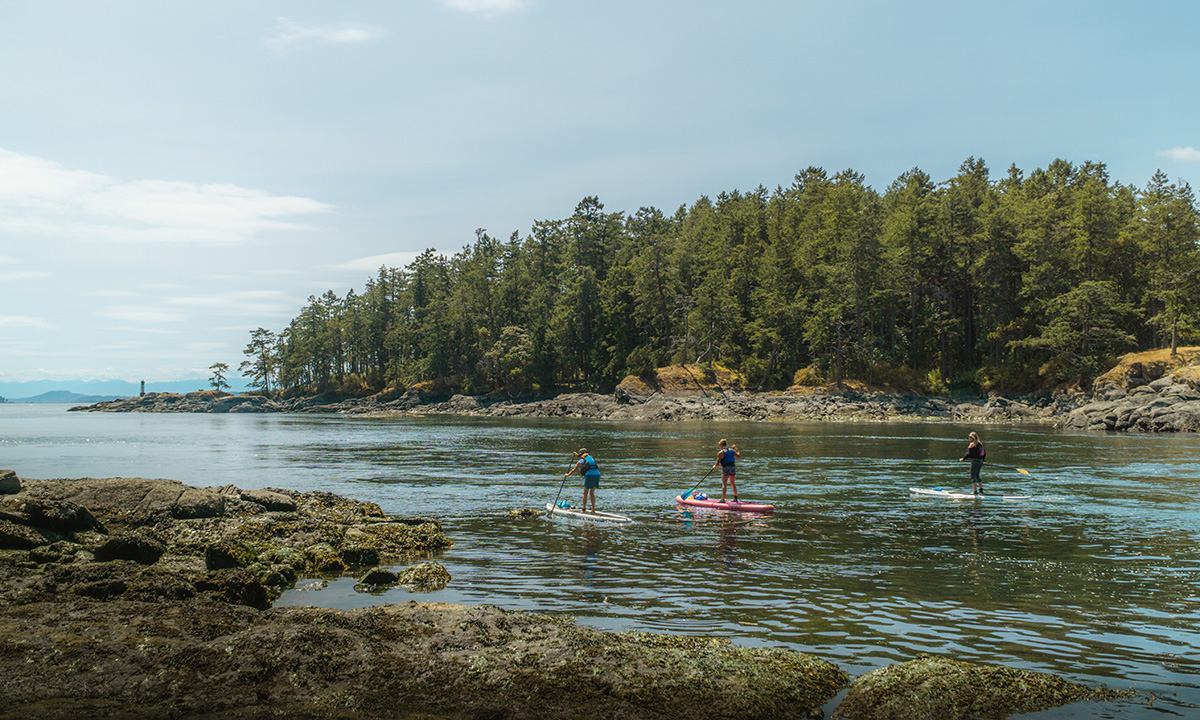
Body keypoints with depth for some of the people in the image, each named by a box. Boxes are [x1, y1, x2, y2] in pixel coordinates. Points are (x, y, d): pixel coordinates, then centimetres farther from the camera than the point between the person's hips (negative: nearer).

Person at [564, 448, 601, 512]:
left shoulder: (580, 461, 9)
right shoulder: (591, 458, 25)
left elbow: (573, 471, 20)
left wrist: (567, 475, 37)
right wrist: (577, 454, 61)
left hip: (589, 475, -5)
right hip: (597, 474, 5)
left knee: (585, 493, 7)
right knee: (592, 493, 16)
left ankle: (584, 509, 8)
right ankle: (593, 509, 14)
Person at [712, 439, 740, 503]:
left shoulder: (720, 452, -10)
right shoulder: (731, 450, 8)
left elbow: (717, 463, -10)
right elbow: (738, 456, 22)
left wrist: (714, 466, 11)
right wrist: (736, 449, 35)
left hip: (726, 468, -7)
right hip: (733, 467, 7)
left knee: (724, 484, -5)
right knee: (732, 483, 19)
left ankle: (723, 499, -9)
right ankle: (735, 498, 29)